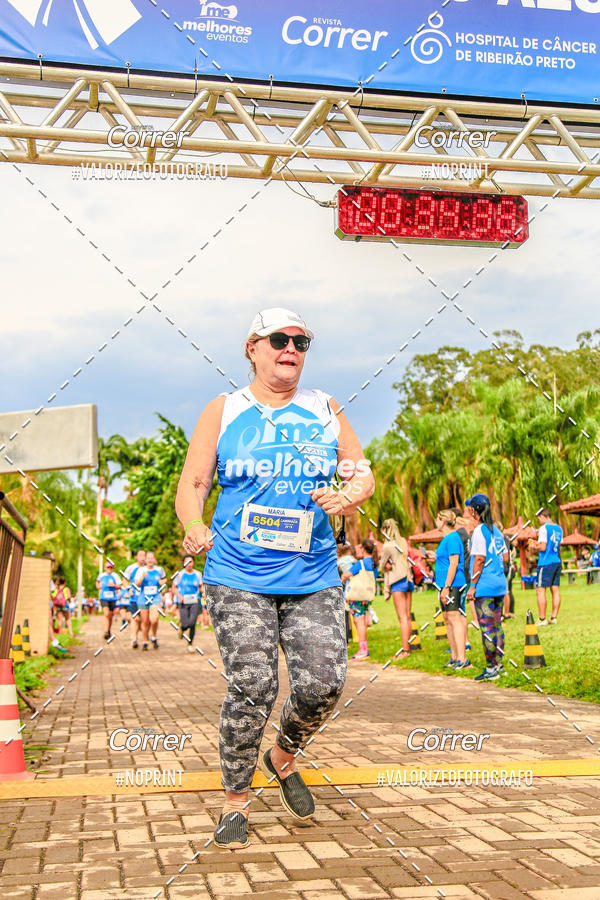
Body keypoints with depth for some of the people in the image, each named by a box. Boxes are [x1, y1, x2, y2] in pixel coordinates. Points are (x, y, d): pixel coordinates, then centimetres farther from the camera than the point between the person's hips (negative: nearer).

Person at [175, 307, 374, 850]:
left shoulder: (325, 410, 11)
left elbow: (364, 474, 14)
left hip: (313, 577, 2)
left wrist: (350, 497, -9)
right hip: (238, 576, -2)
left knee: (324, 684, -8)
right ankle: (236, 803, 13)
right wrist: (195, 528, -17)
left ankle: (282, 759, 23)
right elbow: (192, 485, 4)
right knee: (252, 688, -8)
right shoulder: (223, 413, 6)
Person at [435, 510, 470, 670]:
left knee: (455, 619, -11)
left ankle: (462, 659, -12)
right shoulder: (446, 538, 18)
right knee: (448, 620, 12)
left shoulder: (452, 538, -13)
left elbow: (454, 564, -19)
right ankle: (454, 657, 17)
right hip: (445, 585, 10)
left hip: (453, 585, -10)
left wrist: (446, 587, -21)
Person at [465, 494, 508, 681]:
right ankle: (498, 664, 20)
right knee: (497, 625, 14)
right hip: (500, 583, 8)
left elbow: (479, 559, -17)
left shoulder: (479, 530, -13)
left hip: (484, 586, -8)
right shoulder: (496, 530, 12)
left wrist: (472, 585, -15)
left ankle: (491, 669, -1)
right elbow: (505, 557, 15)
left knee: (487, 627, -4)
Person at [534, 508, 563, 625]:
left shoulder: (544, 528, -10)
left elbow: (543, 547, -16)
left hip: (545, 563, -8)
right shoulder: (559, 528, 14)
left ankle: (542, 619, -8)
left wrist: (535, 546, 3)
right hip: (557, 562, 8)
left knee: (540, 590, -5)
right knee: (555, 590, 8)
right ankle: (554, 618, 9)